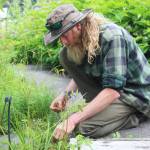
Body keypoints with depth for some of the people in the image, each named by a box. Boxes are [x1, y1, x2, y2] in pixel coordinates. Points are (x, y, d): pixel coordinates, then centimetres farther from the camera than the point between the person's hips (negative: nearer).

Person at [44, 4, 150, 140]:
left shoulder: (112, 37, -28)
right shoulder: (82, 38, -4)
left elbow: (113, 90, -34)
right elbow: (81, 73, 13)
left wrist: (74, 119, -36)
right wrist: (65, 94, -6)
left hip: (136, 94, -8)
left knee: (86, 127, -28)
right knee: (66, 55, -5)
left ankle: (138, 116, -4)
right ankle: (100, 105, 0)